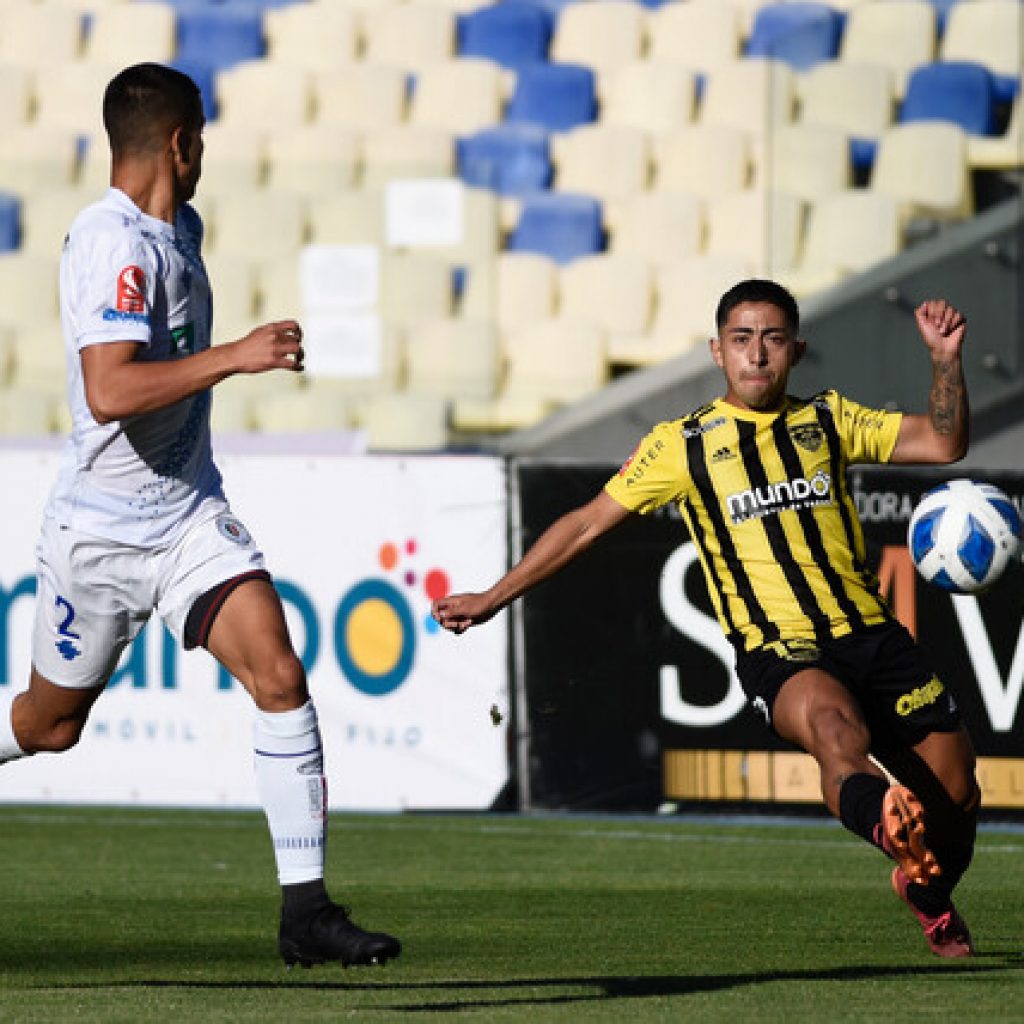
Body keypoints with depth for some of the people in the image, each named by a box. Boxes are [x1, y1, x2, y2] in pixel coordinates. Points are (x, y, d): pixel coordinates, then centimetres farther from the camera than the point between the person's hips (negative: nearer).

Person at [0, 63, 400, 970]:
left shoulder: (181, 229, 9)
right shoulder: (114, 245, -21)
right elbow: (110, 393, -34)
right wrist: (236, 357, -33)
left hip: (190, 516, 7)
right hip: (101, 529, -6)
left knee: (279, 676, -13)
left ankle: (306, 910, -14)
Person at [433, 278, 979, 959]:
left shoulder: (828, 420, 16)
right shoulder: (683, 444, 9)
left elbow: (944, 443, 12)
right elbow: (589, 524, 15)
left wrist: (947, 359, -4)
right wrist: (493, 599, 15)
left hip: (872, 634, 4)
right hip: (778, 649, -4)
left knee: (956, 795, 0)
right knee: (832, 724, -39)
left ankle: (928, 893, 33)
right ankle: (883, 819, -73)